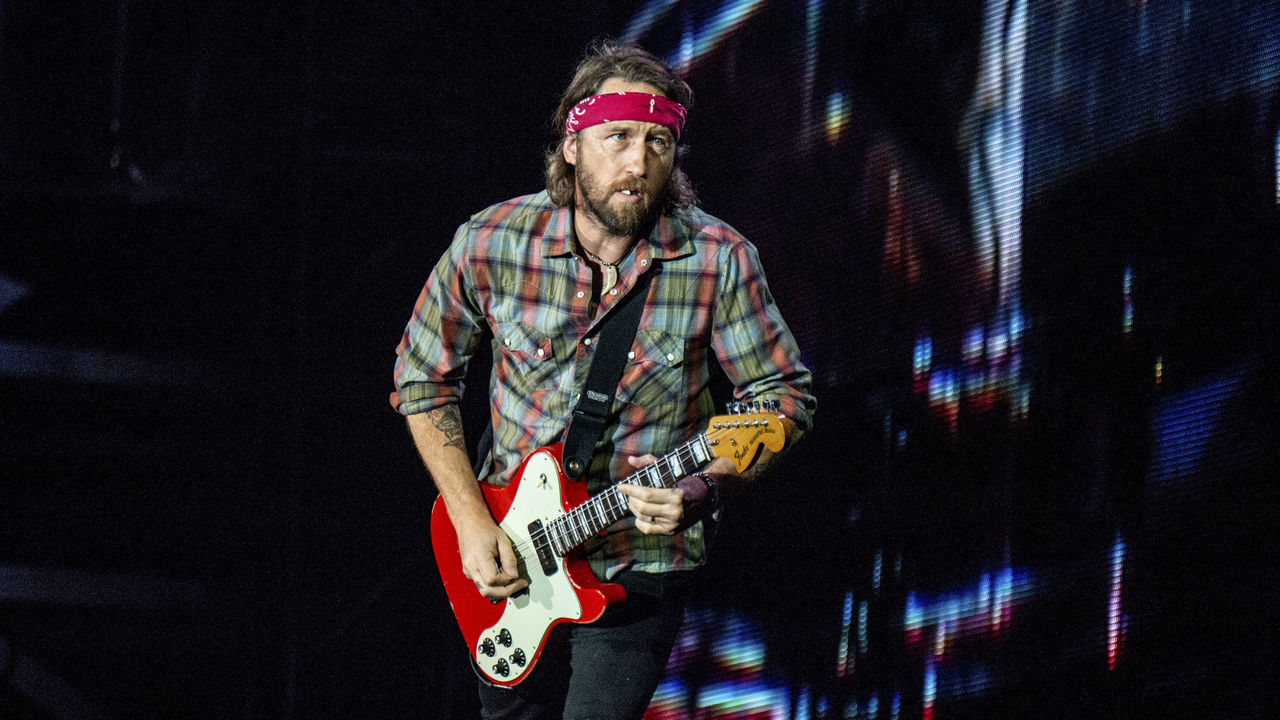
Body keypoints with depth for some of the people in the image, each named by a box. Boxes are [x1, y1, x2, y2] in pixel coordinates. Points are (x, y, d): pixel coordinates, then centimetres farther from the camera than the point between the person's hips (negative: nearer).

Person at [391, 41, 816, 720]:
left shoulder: (718, 261, -14)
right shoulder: (490, 245, -10)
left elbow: (783, 395, -5)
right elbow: (423, 377, 3)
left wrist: (704, 489, -22)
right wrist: (471, 523, -5)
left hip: (639, 568, -2)